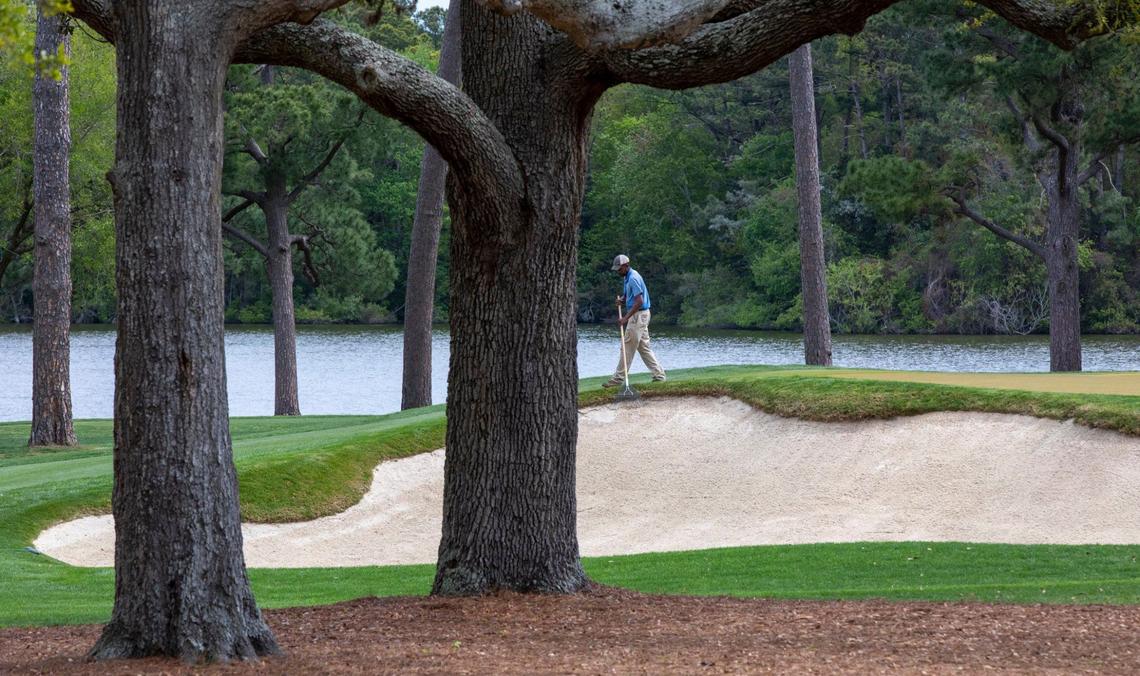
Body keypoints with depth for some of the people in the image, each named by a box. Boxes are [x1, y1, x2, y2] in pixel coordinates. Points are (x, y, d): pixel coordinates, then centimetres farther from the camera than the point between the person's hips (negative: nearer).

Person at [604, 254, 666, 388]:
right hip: (638, 316, 10)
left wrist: (626, 317, -24)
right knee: (643, 347, 10)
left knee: (628, 348, -5)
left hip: (638, 315, -10)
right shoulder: (627, 278, 13)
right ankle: (659, 374, 10)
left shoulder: (633, 279, -19)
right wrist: (621, 299, 4)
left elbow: (639, 302, -24)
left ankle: (618, 379, -2)